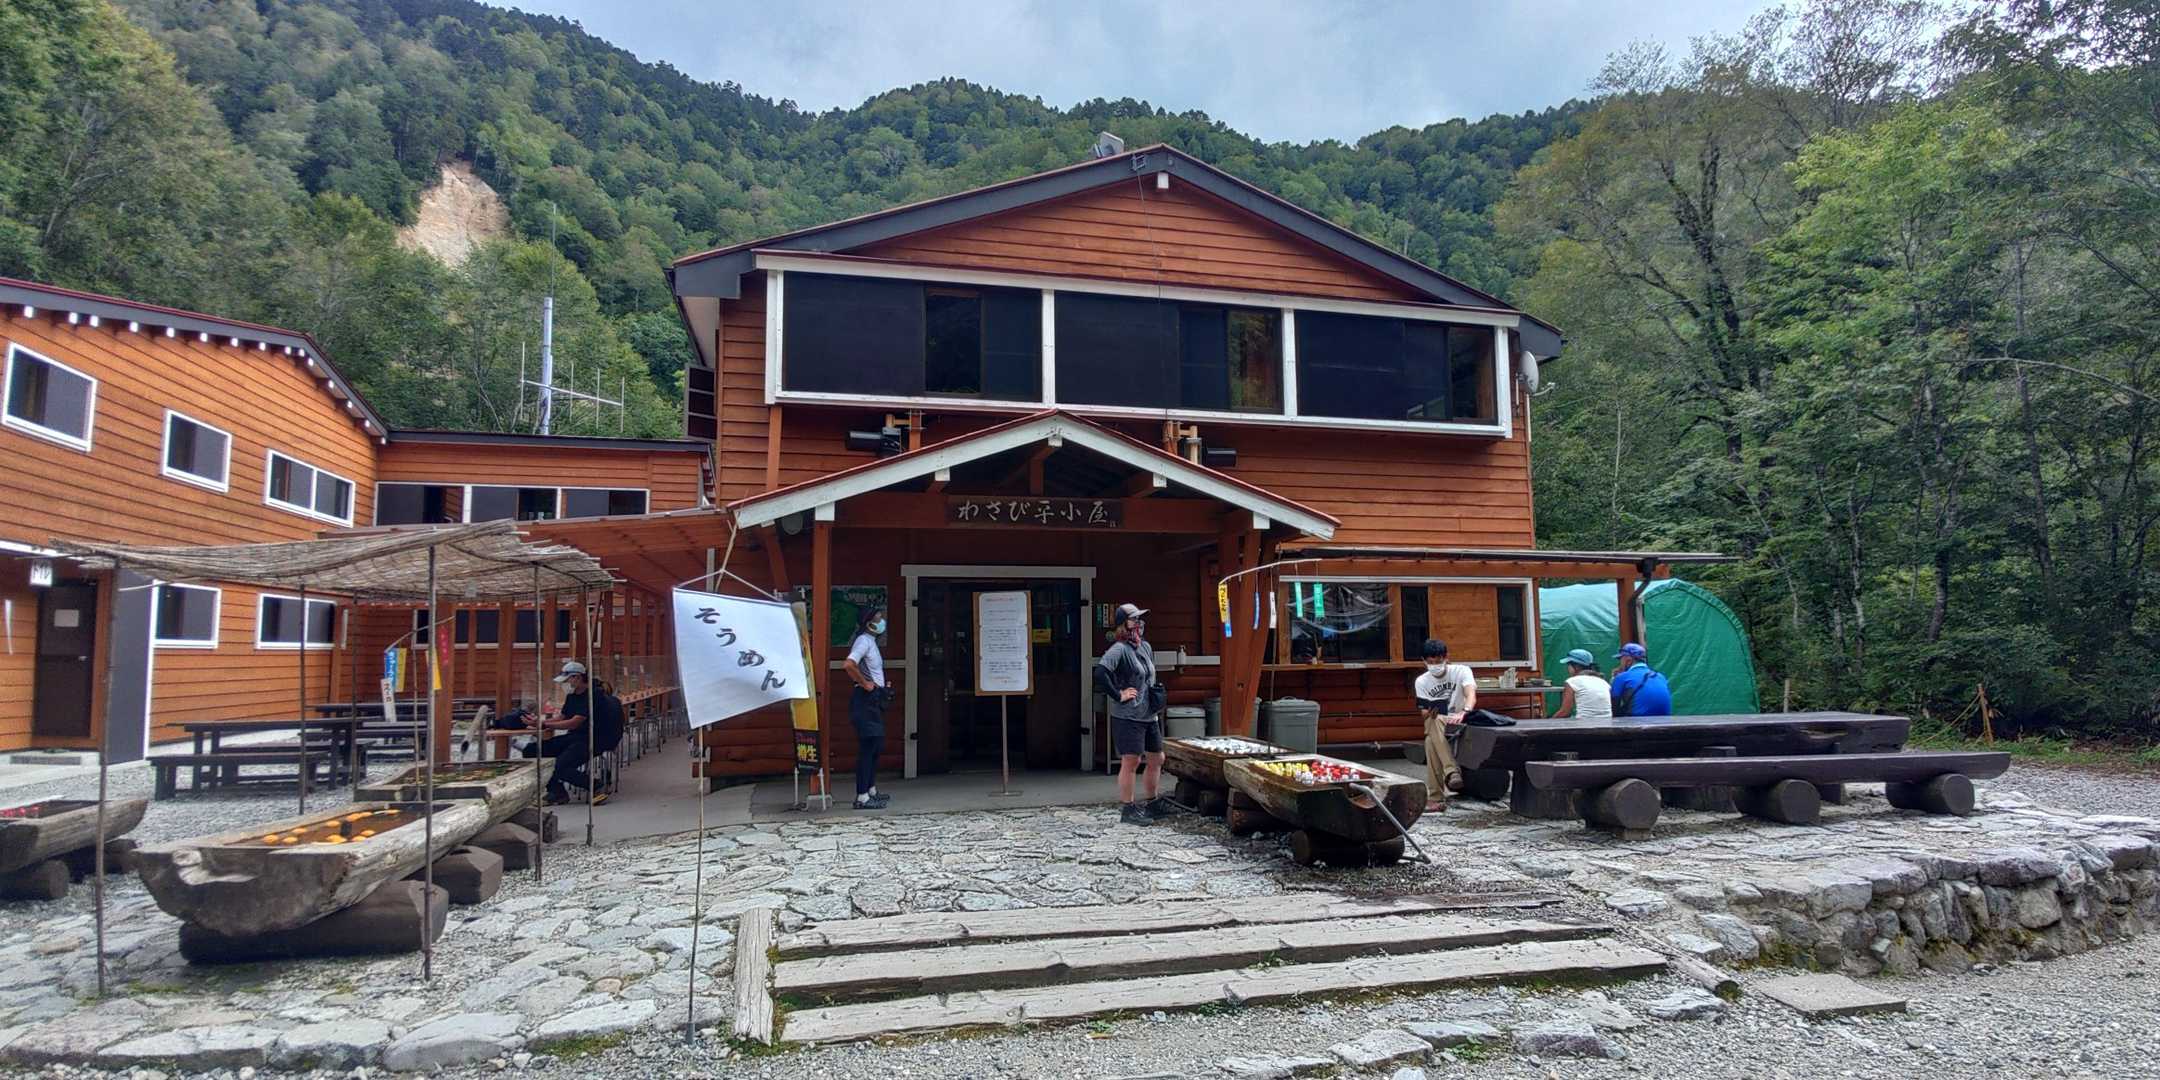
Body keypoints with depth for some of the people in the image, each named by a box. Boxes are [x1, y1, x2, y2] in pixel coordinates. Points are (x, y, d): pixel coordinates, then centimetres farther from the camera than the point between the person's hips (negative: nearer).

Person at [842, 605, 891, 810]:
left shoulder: (871, 641, 18)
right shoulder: (864, 641, -13)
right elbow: (849, 665, -30)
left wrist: (882, 687, 17)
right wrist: (864, 683, -20)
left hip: (874, 701, 10)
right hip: (866, 700, -10)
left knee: (875, 747, 16)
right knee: (867, 748, -10)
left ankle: (871, 790, 25)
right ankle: (862, 797, -9)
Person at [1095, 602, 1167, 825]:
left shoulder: (1146, 647, 12)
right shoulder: (1119, 649, -14)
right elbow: (1101, 671, -30)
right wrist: (1118, 695, -22)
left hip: (1149, 716, 9)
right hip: (1128, 717, -9)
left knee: (1157, 759, 15)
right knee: (1131, 761, -7)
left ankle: (1152, 803, 30)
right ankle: (1128, 809, 2)